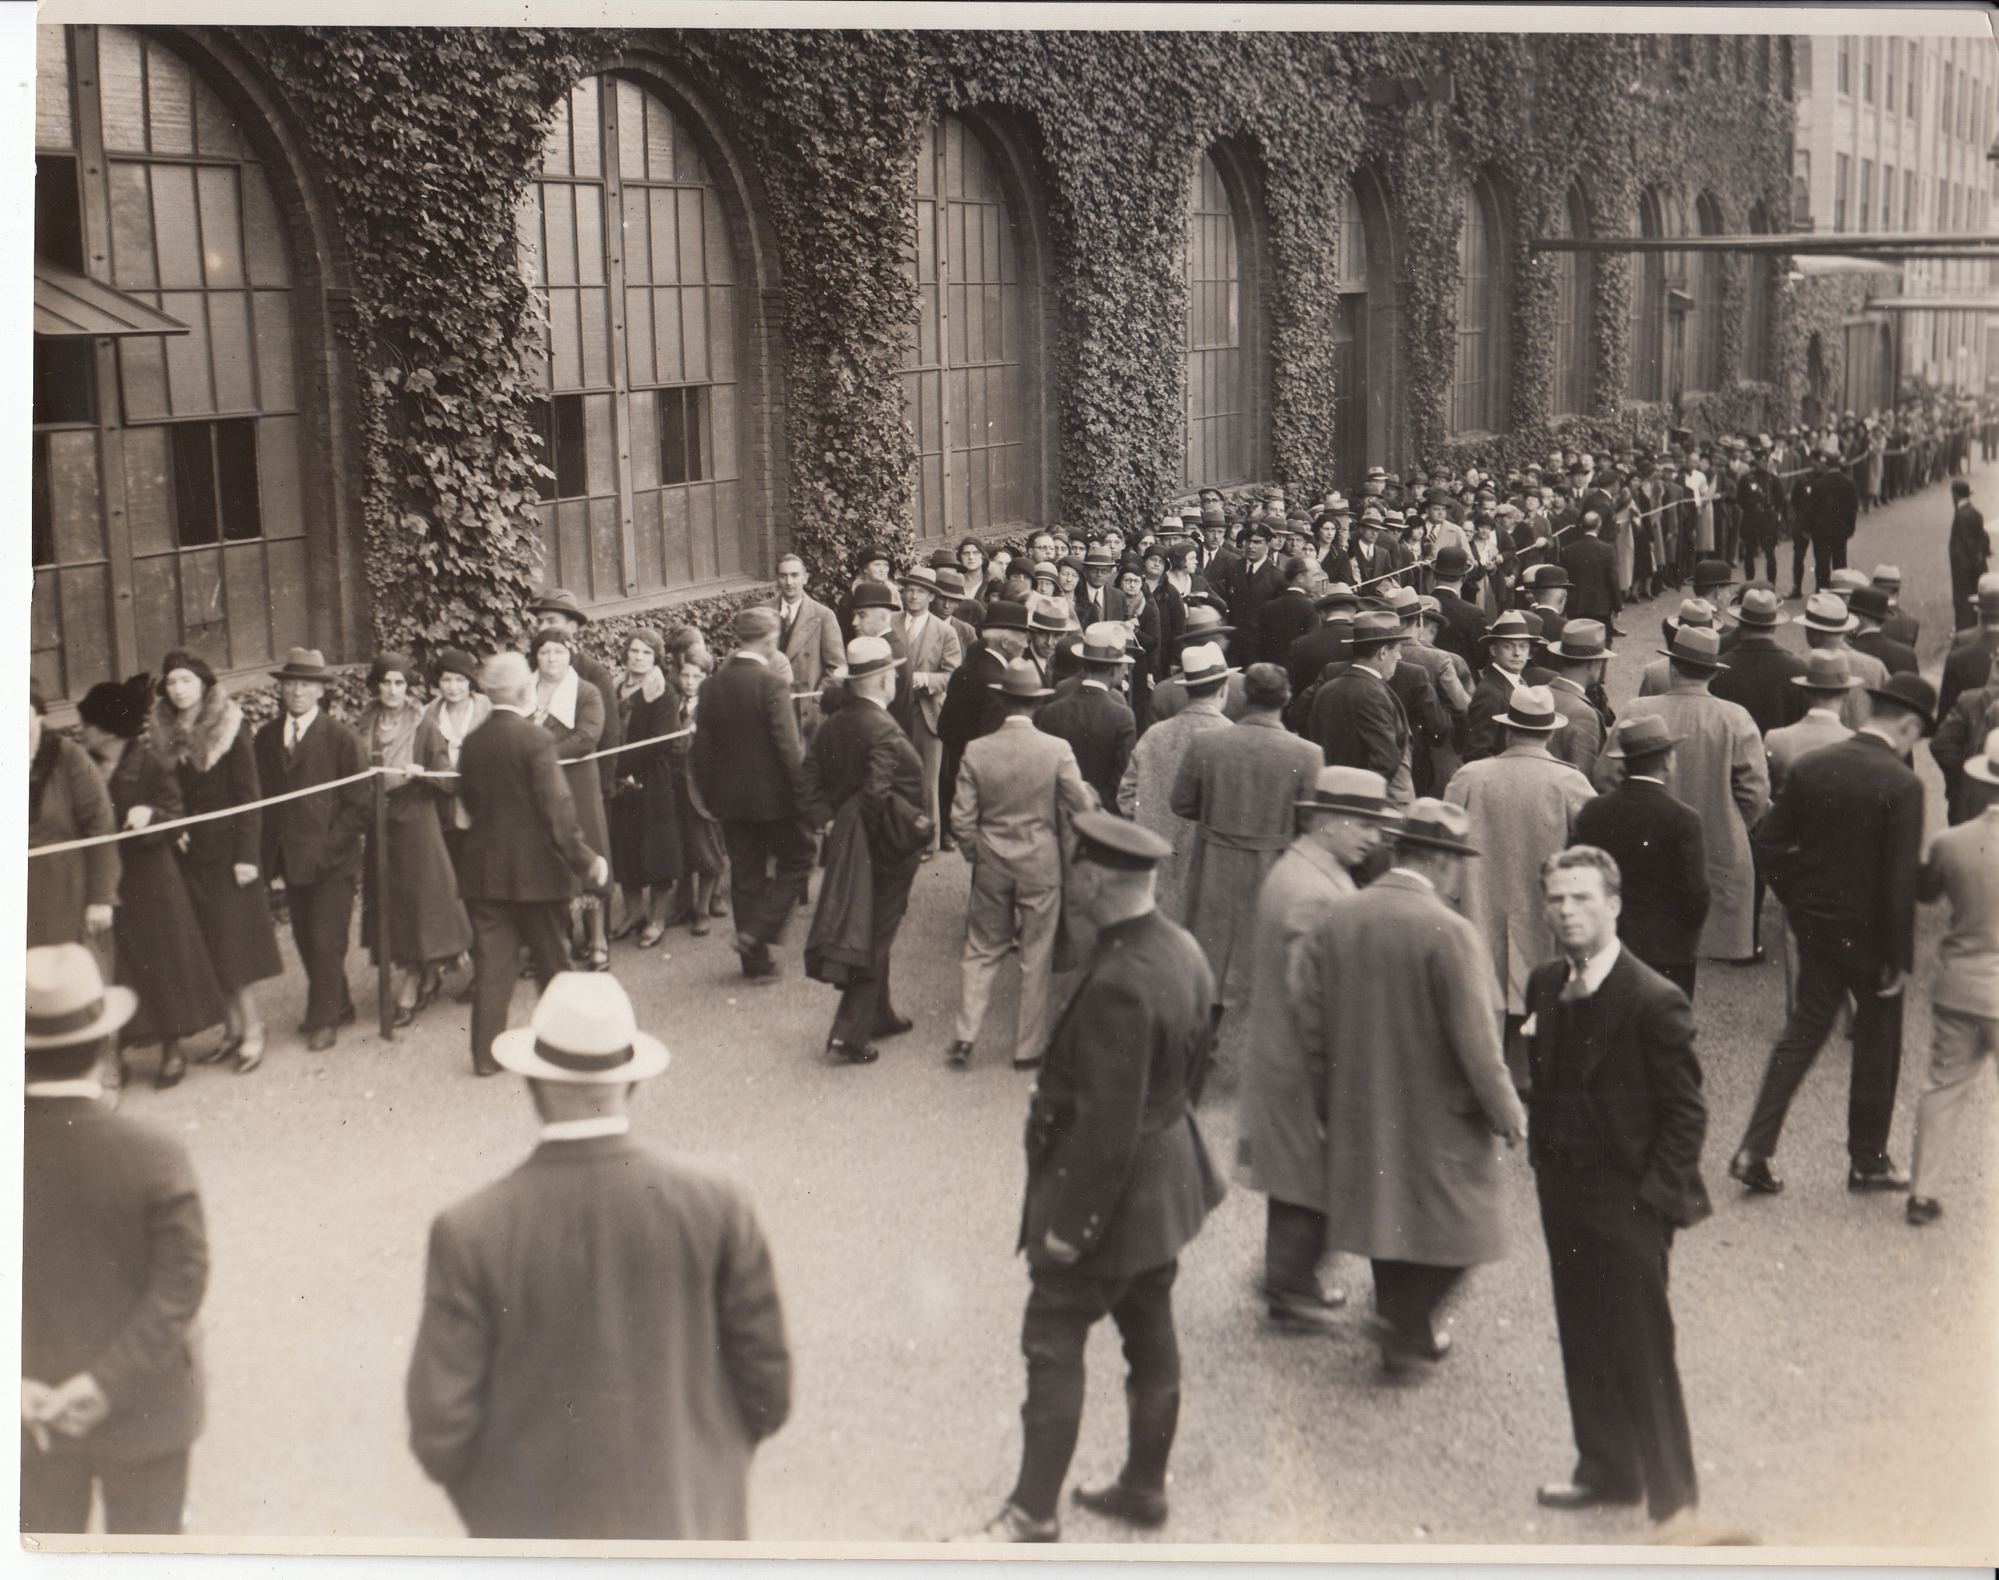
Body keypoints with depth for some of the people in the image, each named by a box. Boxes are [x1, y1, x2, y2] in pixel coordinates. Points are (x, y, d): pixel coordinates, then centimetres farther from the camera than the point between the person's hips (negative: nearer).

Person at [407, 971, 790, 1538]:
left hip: (538, 1533, 0)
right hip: (690, 1525, 1)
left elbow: (440, 1429, -13)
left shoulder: (469, 1234, -19)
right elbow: (768, 1387, -6)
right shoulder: (715, 1205, -16)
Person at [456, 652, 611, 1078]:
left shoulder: (472, 742, 3)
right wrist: (584, 858, -13)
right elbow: (557, 807, -18)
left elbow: (468, 801, 12)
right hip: (534, 869, -4)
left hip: (482, 870, 5)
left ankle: (486, 1053, 6)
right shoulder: (535, 739, -14)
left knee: (492, 960, 7)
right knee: (552, 959, 10)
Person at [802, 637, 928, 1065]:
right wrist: (917, 824, -19)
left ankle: (879, 1015, 37)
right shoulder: (883, 731, -23)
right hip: (885, 852, -8)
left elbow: (810, 784, 1)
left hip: (846, 845, 8)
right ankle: (849, 1037, -1)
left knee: (872, 935, 23)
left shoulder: (831, 726, 2)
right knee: (874, 941, 0)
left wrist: (828, 822, 0)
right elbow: (878, 794, -30)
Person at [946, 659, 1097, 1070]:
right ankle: (1028, 1048, 15)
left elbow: (961, 820, -5)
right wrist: (1089, 792, 14)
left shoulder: (977, 751, -7)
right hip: (1041, 864, -1)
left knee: (981, 952, 15)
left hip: (992, 865, 1)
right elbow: (1082, 808, -8)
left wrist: (974, 853, 12)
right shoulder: (1057, 750, -12)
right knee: (1036, 958, 9)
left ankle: (964, 1037, 9)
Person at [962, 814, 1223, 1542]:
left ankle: (1033, 1511, 14)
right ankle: (1145, 1483, 34)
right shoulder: (1181, 949, 0)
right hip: (1169, 1176, 10)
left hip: (1115, 1190, -9)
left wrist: (1070, 1224, -20)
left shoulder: (1118, 984, -29)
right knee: (1151, 1335, 20)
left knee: (1054, 1345, 3)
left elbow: (1108, 1123, -28)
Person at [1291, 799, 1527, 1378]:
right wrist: (1506, 1110, -6)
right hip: (1438, 1115, -6)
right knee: (1454, 1225, 12)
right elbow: (1474, 1035, -19)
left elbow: (1305, 1006, 2)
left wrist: (1329, 1099, 12)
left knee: (1389, 1216, 21)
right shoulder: (1449, 931, -21)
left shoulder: (1337, 918, -3)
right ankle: (1406, 1331, 6)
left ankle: (1405, 1334, 33)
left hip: (1361, 1113, 6)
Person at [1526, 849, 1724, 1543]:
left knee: (1642, 1352, -2)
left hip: (1627, 1201, -7)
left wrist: (1655, 1197, -15)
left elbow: (1686, 1111, -13)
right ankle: (1606, 1468, 33)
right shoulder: (1546, 984, 4)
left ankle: (1674, 1503, 10)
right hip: (1563, 1191, 7)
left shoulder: (1654, 1001, -18)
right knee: (1582, 1342, 17)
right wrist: (1543, 1157, 10)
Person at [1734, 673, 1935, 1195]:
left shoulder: (1809, 766, -1)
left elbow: (1769, 841, 1)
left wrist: (1798, 899, 11)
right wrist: (1899, 958, -12)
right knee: (1877, 1042, 13)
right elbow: (1901, 880, -19)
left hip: (1814, 923, 5)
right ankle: (1868, 1161, 25)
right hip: (1870, 935, -5)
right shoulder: (1901, 785, -18)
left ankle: (1755, 1149, 7)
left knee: (1803, 1029, 15)